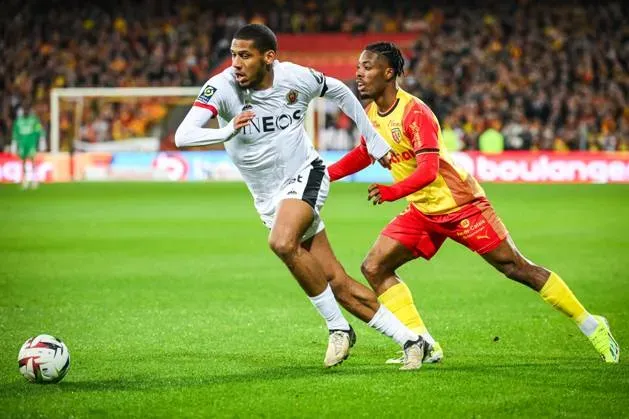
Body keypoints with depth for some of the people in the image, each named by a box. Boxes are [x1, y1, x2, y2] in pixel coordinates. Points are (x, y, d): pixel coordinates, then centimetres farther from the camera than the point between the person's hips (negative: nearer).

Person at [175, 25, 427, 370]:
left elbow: (339, 91, 10)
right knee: (338, 283, 0)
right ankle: (410, 340, 12)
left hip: (304, 176, -2)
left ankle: (338, 328, -19)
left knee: (283, 242, -33)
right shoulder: (221, 87, -15)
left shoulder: (296, 78, -12)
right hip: (268, 197, 2)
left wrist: (374, 141, 14)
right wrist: (226, 132, -46)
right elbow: (182, 136, -28)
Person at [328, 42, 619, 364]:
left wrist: (393, 191, -49)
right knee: (374, 268, -6)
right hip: (422, 212, 8)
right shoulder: (371, 114, 1)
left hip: (459, 204, -8)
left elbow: (428, 170, -33)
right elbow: (364, 153, 21)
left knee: (516, 268, -4)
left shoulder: (415, 113, -23)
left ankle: (591, 326, 9)